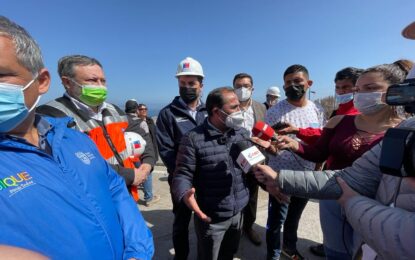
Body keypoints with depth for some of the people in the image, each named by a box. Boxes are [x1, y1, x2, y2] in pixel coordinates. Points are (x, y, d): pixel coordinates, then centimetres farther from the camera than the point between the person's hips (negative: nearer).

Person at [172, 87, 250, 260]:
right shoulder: (193, 138, -19)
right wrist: (185, 194, -35)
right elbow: (183, 173, -17)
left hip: (239, 212, 5)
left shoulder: (243, 134, -1)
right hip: (210, 217, -5)